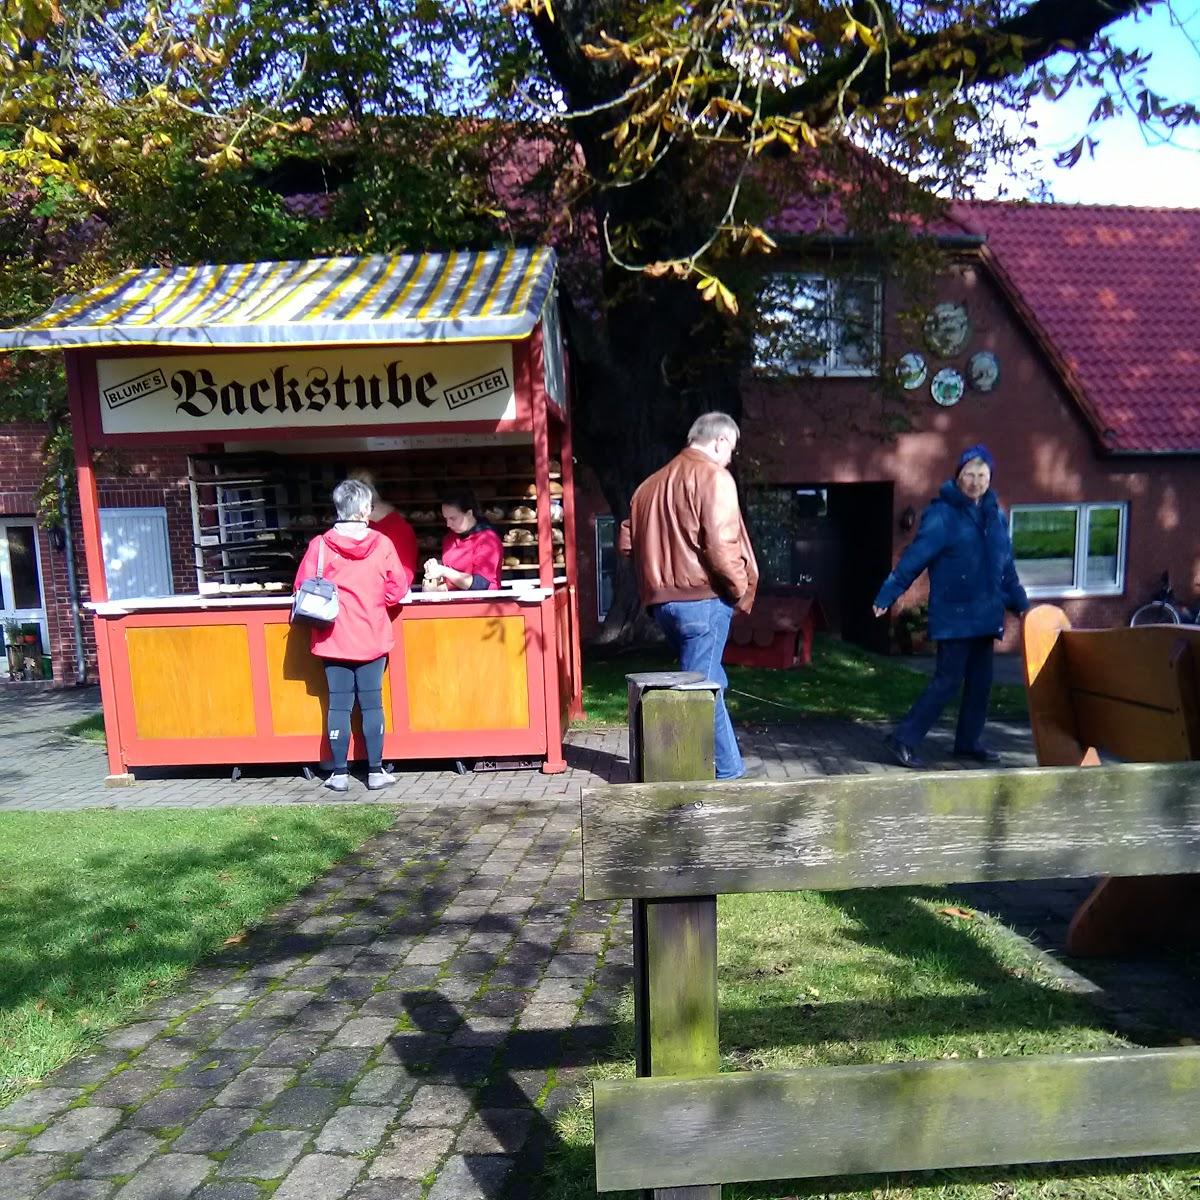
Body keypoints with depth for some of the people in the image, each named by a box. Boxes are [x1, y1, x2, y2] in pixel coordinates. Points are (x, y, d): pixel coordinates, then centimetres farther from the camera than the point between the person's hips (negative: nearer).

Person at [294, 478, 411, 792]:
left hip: (334, 639, 0)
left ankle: (339, 774, 11)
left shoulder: (320, 545, -5)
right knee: (372, 704, 6)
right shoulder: (382, 544, -6)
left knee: (339, 706, 6)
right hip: (372, 639, 0)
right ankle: (376, 772, 12)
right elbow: (397, 590, -3)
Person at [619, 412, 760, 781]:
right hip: (703, 599, -7)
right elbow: (721, 546, -18)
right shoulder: (713, 477, -8)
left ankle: (728, 765, 25)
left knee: (708, 684, 17)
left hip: (663, 600, 8)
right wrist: (741, 591, -5)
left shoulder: (651, 483, 16)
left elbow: (627, 542, 16)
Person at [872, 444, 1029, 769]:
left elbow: (1006, 567, 19)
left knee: (980, 681, 12)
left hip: (985, 616, 7)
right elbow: (914, 558, -17)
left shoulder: (996, 515, 11)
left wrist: (1020, 604, 21)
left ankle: (969, 742, 26)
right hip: (953, 616, -7)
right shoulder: (943, 514, -10)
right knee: (948, 680, -9)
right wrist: (886, 596, -21)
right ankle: (903, 739, -4)